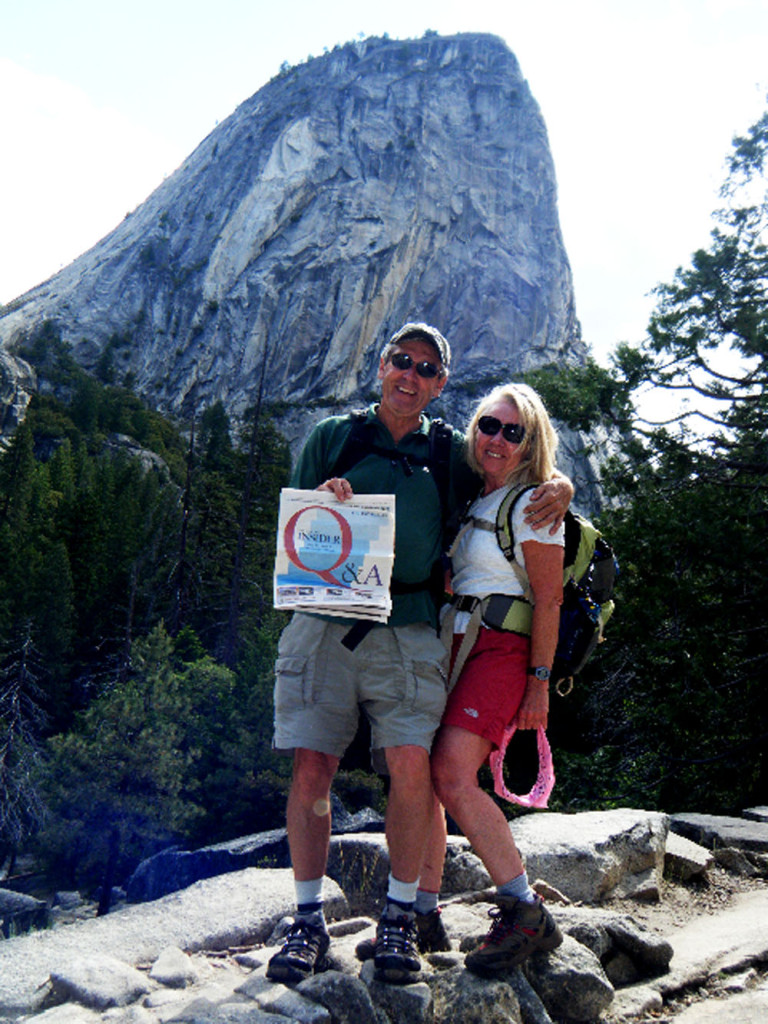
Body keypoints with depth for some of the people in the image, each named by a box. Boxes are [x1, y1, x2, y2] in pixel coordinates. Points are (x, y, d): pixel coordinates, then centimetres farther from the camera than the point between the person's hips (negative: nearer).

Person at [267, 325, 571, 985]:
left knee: (412, 766, -13)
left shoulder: (451, 454, 15)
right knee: (310, 769, -4)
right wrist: (321, 504, -9)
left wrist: (560, 486, 3)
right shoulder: (333, 436, 13)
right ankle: (309, 919, 14)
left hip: (409, 629, 0)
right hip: (325, 621, 0)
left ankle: (402, 914, 9)